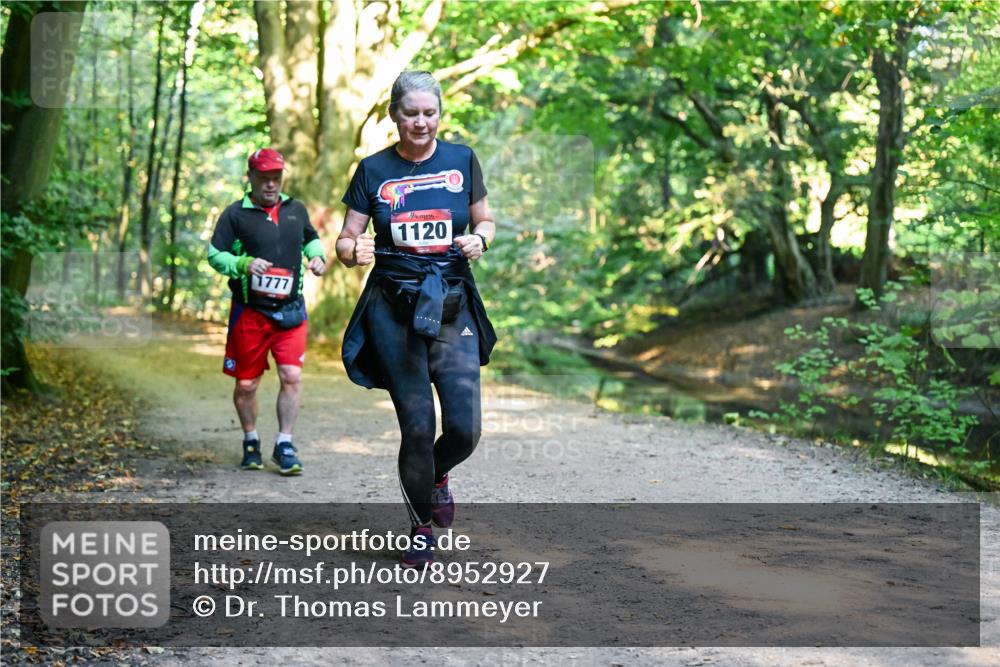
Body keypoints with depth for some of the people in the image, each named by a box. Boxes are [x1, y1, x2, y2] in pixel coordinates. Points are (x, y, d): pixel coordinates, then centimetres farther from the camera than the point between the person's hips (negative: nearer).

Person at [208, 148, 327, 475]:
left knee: (292, 377, -8)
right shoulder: (235, 214, -2)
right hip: (249, 312, -2)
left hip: (290, 311, 2)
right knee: (246, 384, 6)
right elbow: (214, 254, -3)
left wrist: (317, 256, 6)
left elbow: (311, 238, 26)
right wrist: (243, 264, -20)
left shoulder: (296, 210, 9)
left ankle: (284, 445, 4)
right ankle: (251, 442, 26)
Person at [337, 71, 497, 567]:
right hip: (393, 309, -1)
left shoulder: (461, 160, 6)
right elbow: (345, 242, 4)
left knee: (464, 429, -8)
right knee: (417, 427, -4)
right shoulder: (374, 171, 3)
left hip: (452, 306, 1)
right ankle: (421, 526, 18)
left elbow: (485, 221, 15)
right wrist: (355, 251, -19)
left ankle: (437, 474, 28)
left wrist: (479, 238, -7)